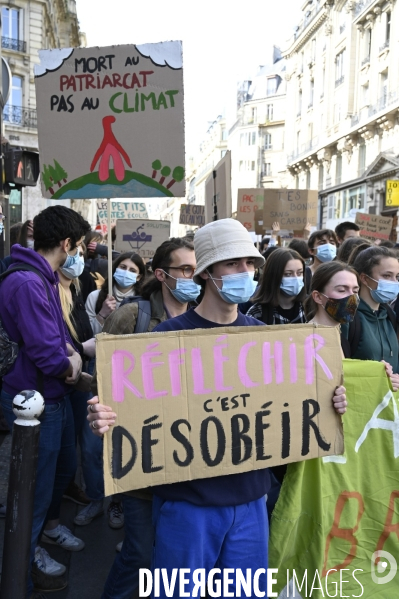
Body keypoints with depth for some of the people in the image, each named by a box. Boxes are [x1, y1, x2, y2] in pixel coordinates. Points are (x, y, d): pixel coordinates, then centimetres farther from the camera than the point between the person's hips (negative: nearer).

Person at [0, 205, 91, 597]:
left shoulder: (43, 278, 8)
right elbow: (46, 352, -30)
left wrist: (68, 351, -6)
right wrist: (70, 363, -9)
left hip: (47, 394, 10)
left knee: (55, 467, 25)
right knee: (35, 485, 9)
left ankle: (41, 528, 46)